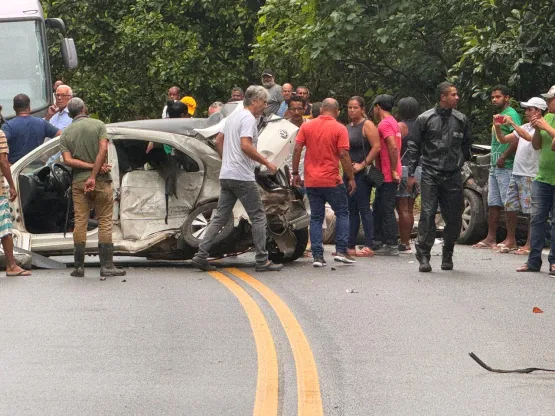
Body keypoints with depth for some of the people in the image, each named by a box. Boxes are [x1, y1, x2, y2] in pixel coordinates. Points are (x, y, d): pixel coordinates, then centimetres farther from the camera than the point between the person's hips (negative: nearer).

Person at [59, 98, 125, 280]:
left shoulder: (66, 133, 6)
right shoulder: (98, 125, 0)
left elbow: (68, 160, -6)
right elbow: (103, 149, -14)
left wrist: (91, 167, -9)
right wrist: (94, 175, -15)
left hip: (78, 182, 2)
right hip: (101, 182, -2)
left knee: (80, 222, 6)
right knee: (105, 222, 2)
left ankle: (79, 266, 6)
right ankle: (107, 266, -1)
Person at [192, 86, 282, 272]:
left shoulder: (233, 117, 18)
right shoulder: (248, 118, -12)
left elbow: (218, 141, 23)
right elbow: (246, 146, -23)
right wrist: (266, 162, -16)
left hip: (226, 176, 9)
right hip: (242, 177, -9)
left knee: (220, 217, 9)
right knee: (258, 217, 0)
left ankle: (201, 255, 1)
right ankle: (262, 261, 1)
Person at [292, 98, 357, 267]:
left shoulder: (306, 126, 4)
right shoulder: (339, 129, -6)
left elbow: (297, 150, 1)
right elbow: (344, 155, -11)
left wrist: (295, 173, 8)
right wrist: (351, 178, -4)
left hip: (311, 181, 3)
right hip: (332, 181, -3)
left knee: (316, 218, 9)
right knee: (342, 213, 12)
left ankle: (317, 256, 2)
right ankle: (341, 251, 3)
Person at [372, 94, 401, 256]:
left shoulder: (384, 124, -15)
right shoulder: (393, 123, 18)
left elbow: (393, 147, -25)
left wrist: (393, 171, -22)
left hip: (388, 175, -10)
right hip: (390, 174, 10)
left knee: (386, 210, -7)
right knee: (379, 209, 16)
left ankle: (391, 246, -7)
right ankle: (378, 242, 20)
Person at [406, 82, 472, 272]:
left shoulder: (461, 119, 9)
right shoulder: (425, 119, 1)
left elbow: (466, 144, 22)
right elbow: (414, 147, 4)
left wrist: (463, 161, 14)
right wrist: (411, 173, 0)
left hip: (453, 176, 3)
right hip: (431, 175, -3)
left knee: (454, 217, 3)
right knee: (428, 214, -9)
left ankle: (448, 255, 19)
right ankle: (423, 256, -5)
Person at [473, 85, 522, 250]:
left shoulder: (511, 115, -10)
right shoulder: (498, 116, 20)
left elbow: (517, 139, -22)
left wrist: (503, 157, -19)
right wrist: (493, 161, 18)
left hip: (506, 167, -10)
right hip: (494, 167, 10)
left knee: (508, 204, -8)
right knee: (493, 204, 11)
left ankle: (511, 240, -6)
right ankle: (490, 239, 14)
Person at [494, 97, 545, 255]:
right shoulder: (524, 127, 18)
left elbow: (529, 137, -27)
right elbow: (504, 140, 19)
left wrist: (512, 123, -26)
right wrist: (497, 127, 1)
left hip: (531, 176, -9)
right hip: (516, 174, 9)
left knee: (532, 211, -5)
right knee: (509, 208, 9)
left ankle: (529, 245, -1)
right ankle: (511, 242, 19)